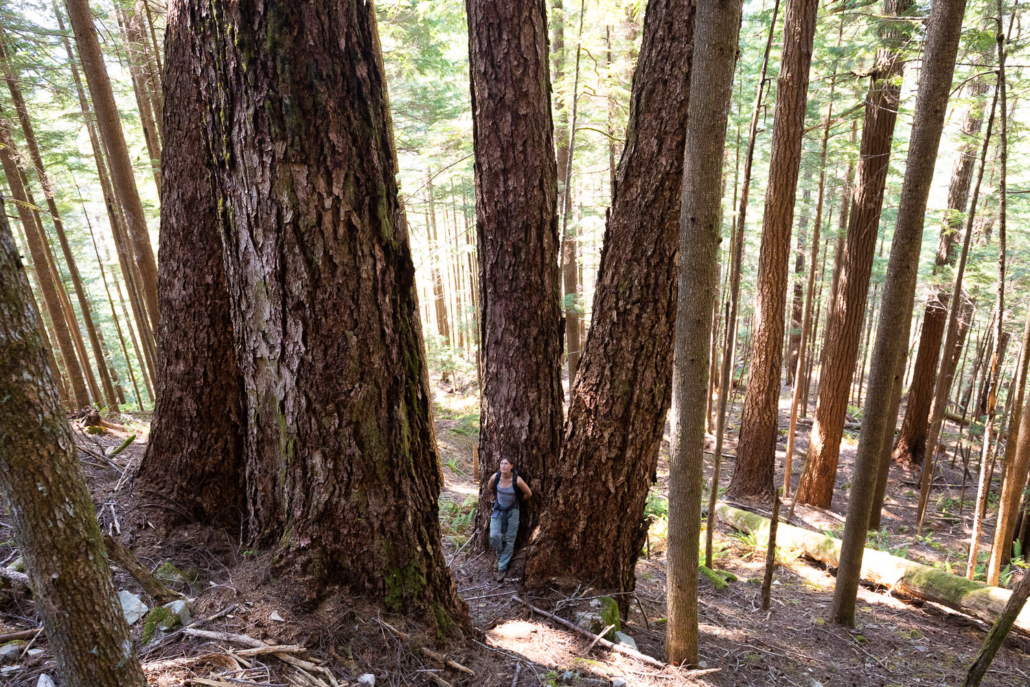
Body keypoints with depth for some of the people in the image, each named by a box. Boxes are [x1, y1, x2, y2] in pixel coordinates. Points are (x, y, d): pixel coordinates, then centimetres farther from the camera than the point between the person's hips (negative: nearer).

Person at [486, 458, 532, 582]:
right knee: (494, 536, -12)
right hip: (498, 510, 2)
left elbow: (528, 493, -7)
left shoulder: (517, 480, -23)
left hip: (512, 511, -2)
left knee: (509, 540, 3)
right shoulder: (495, 477, -16)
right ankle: (500, 555, 19)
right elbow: (489, 488, 8)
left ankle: (502, 567, 17)